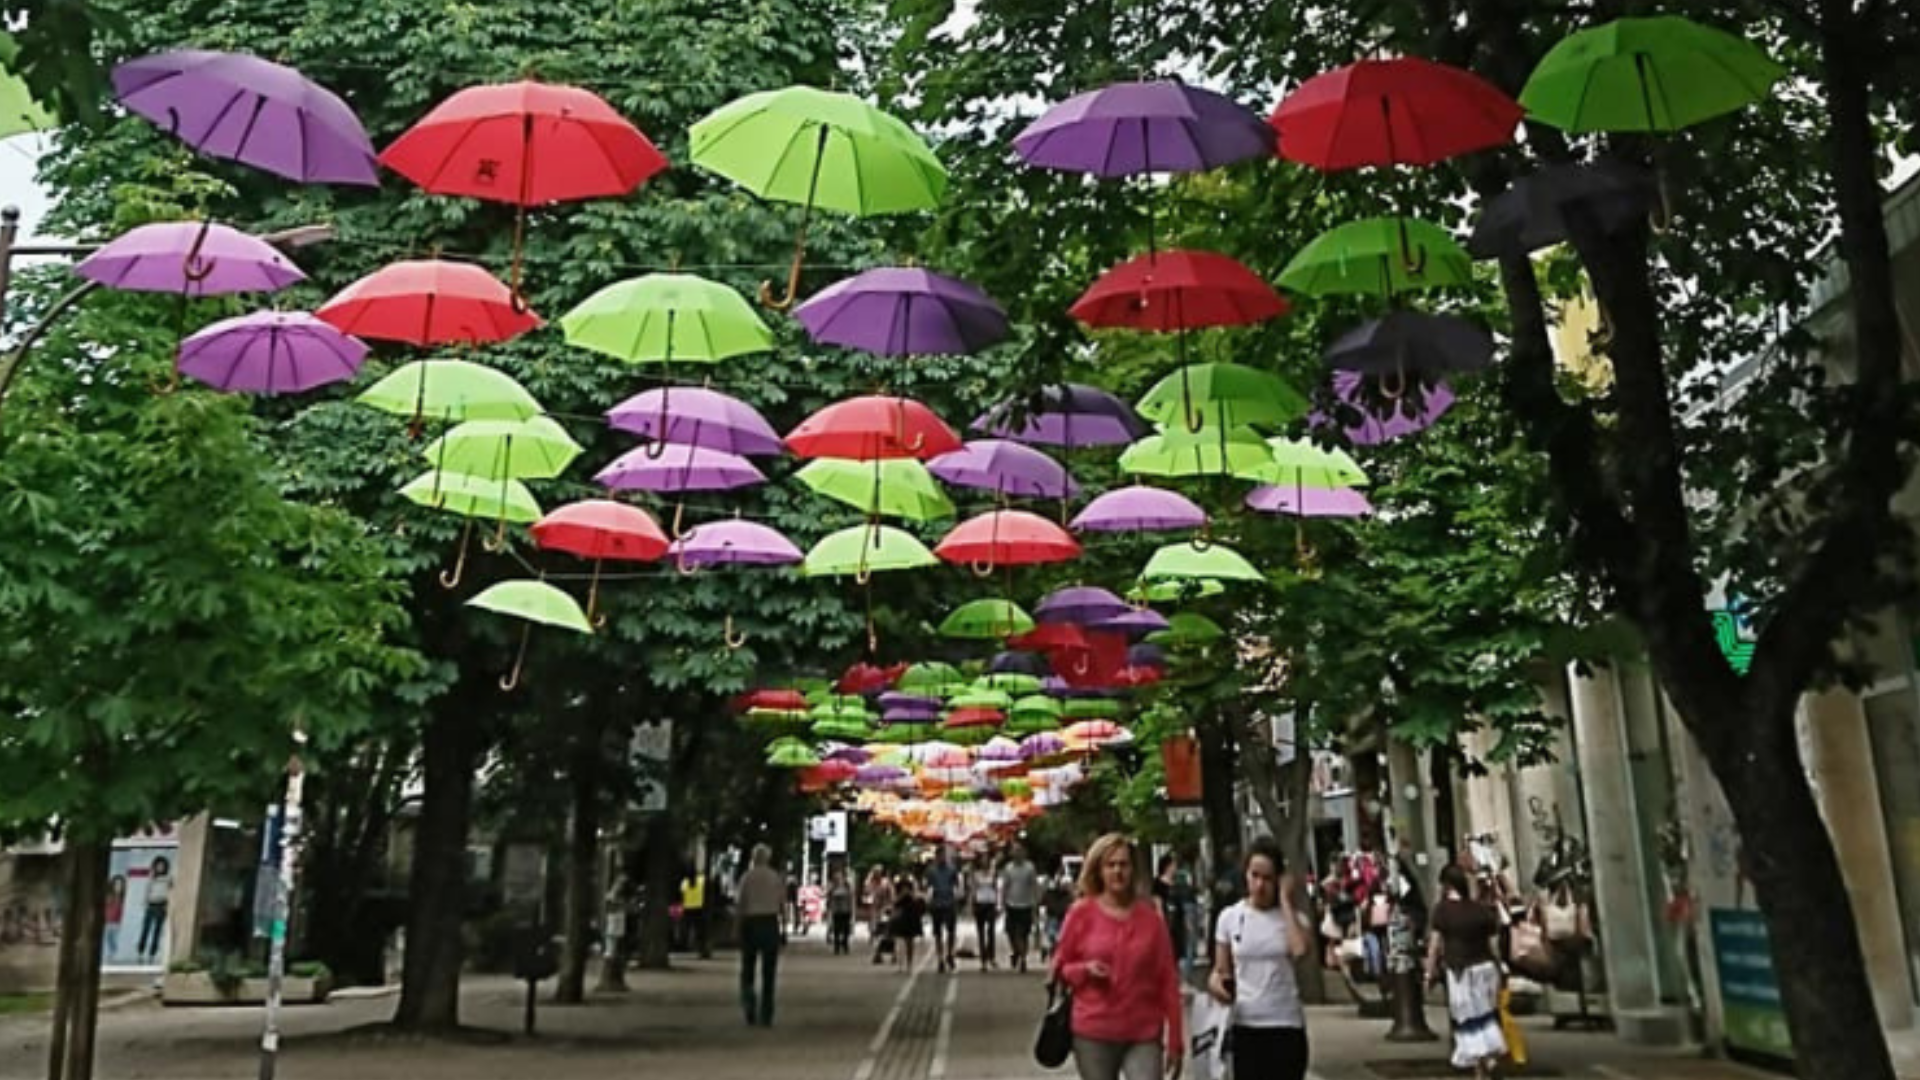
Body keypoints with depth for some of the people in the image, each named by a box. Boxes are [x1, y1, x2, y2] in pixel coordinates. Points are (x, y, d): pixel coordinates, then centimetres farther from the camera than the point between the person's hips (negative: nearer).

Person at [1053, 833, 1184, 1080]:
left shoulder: (1150, 914, -1)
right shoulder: (1082, 912, -3)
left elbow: (1168, 979, 1)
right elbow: (1060, 967, 7)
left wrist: (1175, 1040, 0)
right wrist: (1085, 970, -15)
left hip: (1144, 1034, 0)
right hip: (1093, 1033, 0)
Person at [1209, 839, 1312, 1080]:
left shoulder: (1292, 916, -2)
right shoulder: (1229, 917, 1)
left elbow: (1300, 949, -25)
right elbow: (1221, 969, 8)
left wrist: (1285, 900, -16)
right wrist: (1216, 981, -16)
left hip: (1286, 1025, -1)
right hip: (1245, 1026, 1)